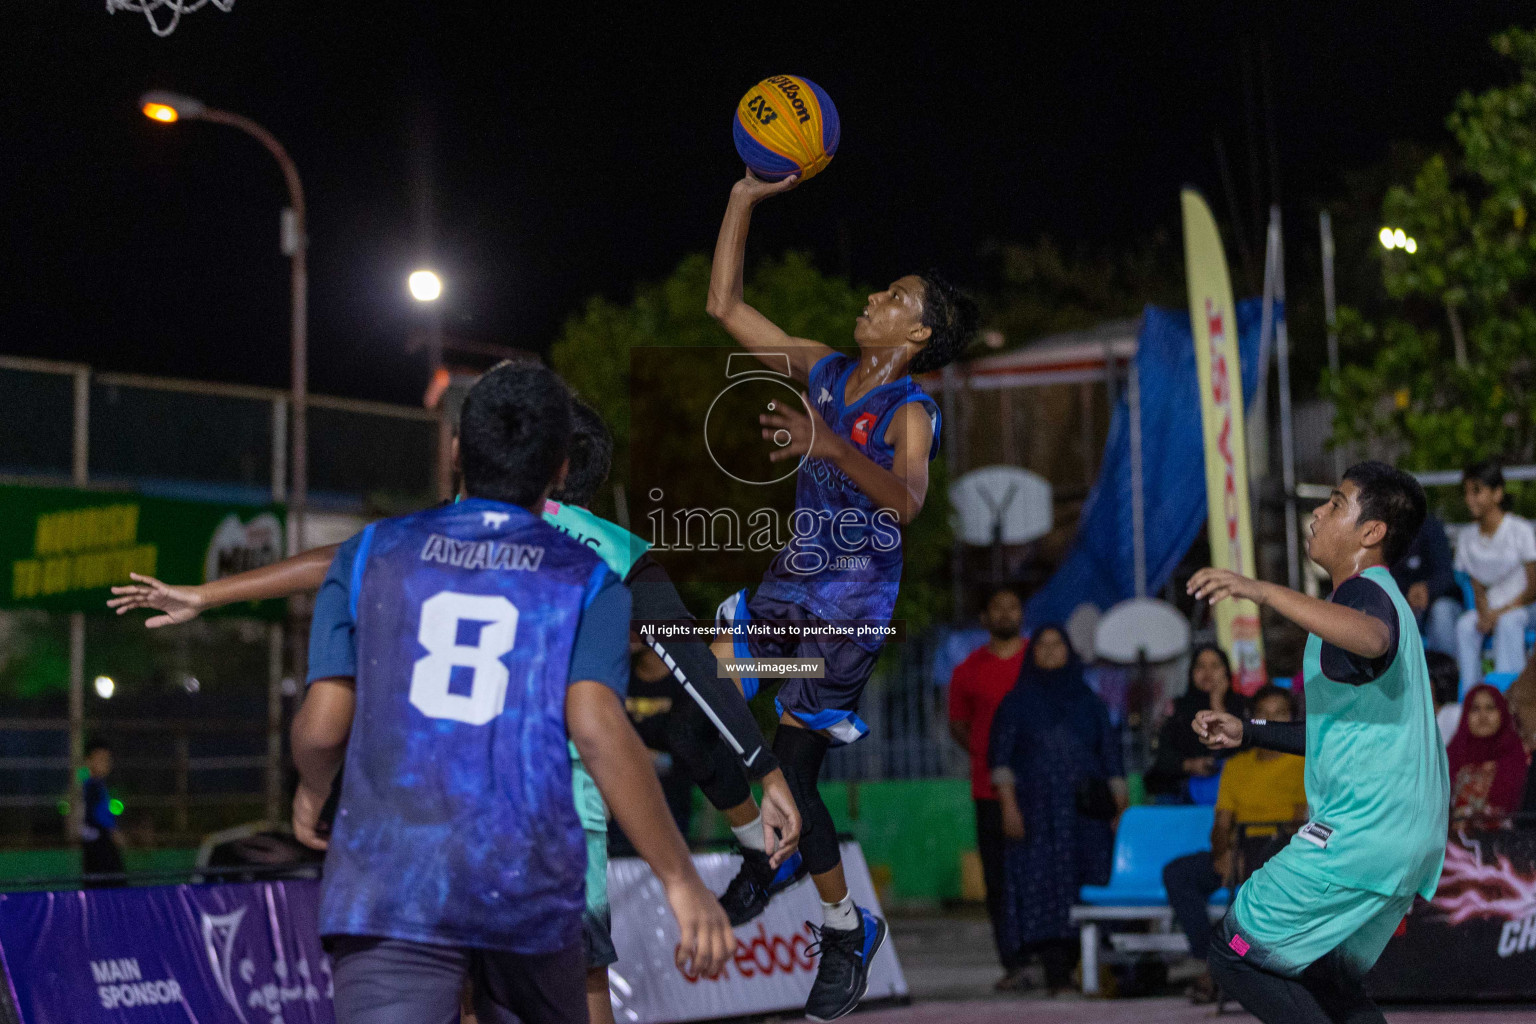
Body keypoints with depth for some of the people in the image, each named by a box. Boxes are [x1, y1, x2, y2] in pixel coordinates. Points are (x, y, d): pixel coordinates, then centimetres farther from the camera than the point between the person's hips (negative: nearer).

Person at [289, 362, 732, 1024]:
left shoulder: (371, 554, 9)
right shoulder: (588, 581, 6)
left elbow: (321, 727, 4)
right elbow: (598, 730, -10)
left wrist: (312, 793, 27)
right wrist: (681, 879, -8)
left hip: (387, 883, 0)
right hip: (529, 888, 0)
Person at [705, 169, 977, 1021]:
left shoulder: (910, 411, -13)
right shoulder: (822, 371, 6)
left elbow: (906, 501, -33)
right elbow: (725, 306, 7)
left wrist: (832, 447, -48)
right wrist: (744, 198, 2)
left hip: (852, 600, -6)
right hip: (789, 581, 6)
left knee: (789, 772, -7)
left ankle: (847, 929, 13)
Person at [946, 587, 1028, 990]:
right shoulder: (969, 670, 11)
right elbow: (958, 724, 17)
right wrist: (985, 753, 2)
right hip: (991, 788, 1)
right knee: (998, 879, -1)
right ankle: (1012, 964, 4)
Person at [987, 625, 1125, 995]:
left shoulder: (1089, 702, 14)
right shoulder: (1018, 702, 9)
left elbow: (1111, 758, 12)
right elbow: (1001, 756, 3)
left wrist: (1119, 811, 3)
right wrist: (1009, 805, -10)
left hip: (1086, 812, 2)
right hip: (1037, 814, -2)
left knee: (1091, 889, -6)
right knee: (1044, 889, -9)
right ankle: (1057, 976, -11)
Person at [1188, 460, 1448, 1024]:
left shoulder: (1365, 591, -10)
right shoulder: (1372, 600, 22)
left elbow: (1373, 639, -39)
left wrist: (1263, 591, -44)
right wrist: (1248, 732, 26)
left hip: (1362, 833, -10)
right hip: (1412, 838, 10)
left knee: (1235, 953, -4)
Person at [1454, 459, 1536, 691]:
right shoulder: (1468, 537, 9)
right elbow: (1478, 588, 8)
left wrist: (1501, 612, -17)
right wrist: (1484, 613, -14)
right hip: (1491, 610, 4)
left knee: (1508, 623, -37)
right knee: (1464, 625, -29)